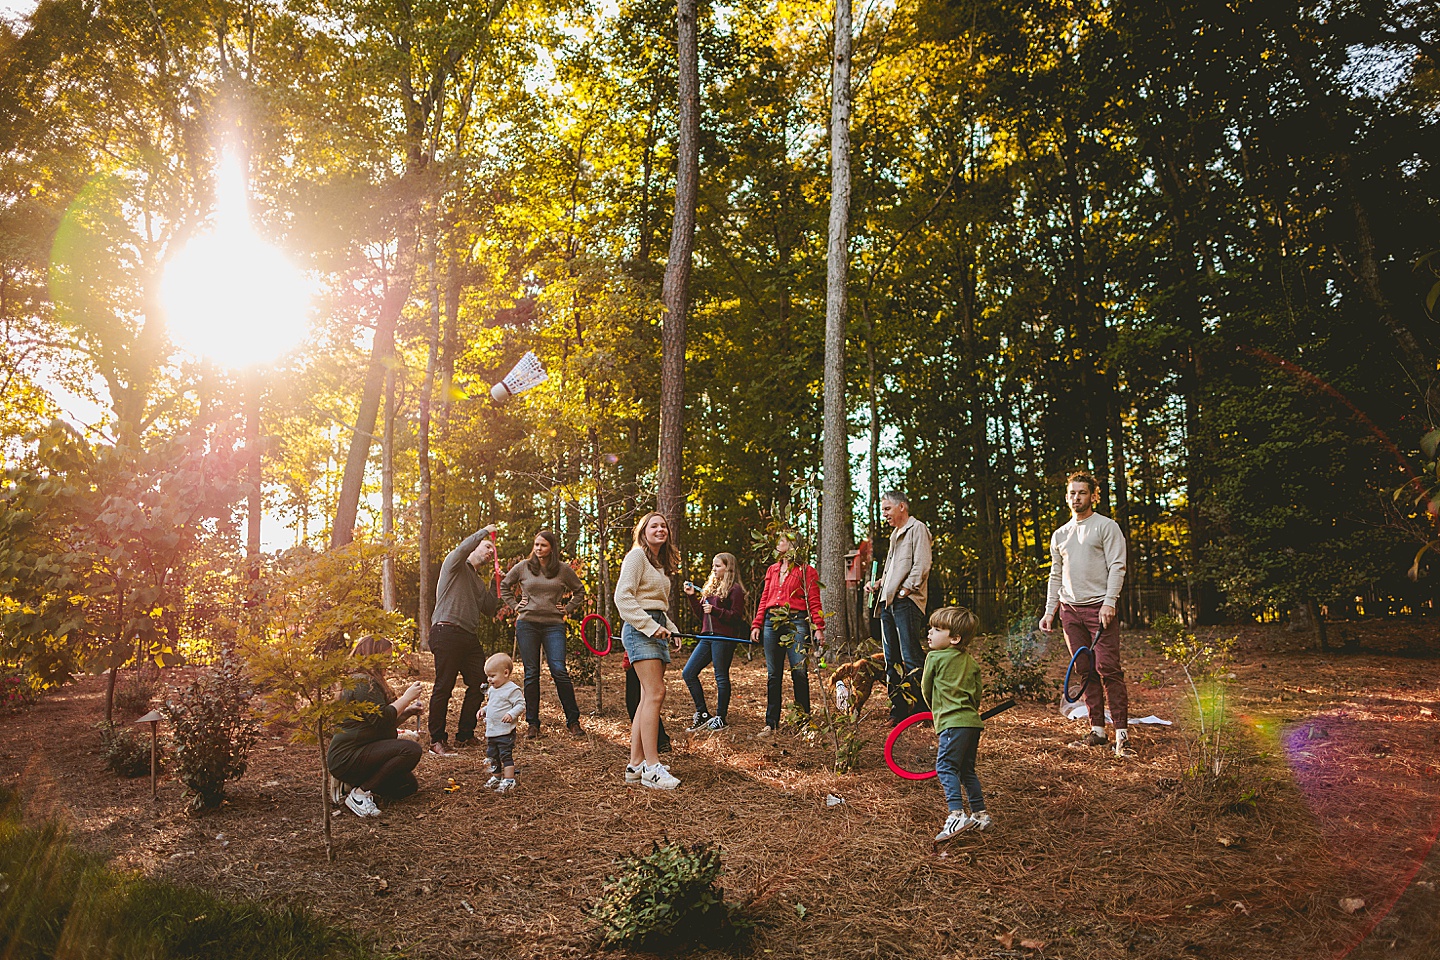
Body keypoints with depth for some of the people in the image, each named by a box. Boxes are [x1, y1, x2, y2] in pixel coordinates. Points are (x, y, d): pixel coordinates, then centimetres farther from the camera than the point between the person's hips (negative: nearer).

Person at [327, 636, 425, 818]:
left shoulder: (370, 681, 17)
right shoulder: (361, 682, -16)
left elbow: (384, 725, 20)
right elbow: (380, 720, -25)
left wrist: (407, 712, 6)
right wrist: (407, 697, -15)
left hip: (357, 753, 11)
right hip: (347, 756, -11)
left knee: (408, 786, 10)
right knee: (411, 750, -25)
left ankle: (348, 785, 12)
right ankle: (361, 793, -18)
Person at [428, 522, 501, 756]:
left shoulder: (479, 582, 26)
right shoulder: (455, 565, 5)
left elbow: (490, 610, 20)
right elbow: (464, 547, -17)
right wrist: (485, 531, -4)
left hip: (470, 636, 8)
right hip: (447, 632, -8)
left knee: (479, 684, 3)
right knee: (444, 687, -6)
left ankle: (465, 736, 14)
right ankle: (436, 741, -1)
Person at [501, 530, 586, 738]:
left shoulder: (563, 569, 5)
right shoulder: (523, 567, 6)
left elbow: (579, 591, 19)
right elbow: (504, 586, 20)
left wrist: (568, 609, 8)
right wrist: (514, 606, 10)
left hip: (554, 625, -1)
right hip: (527, 625, 1)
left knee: (559, 671, -10)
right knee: (531, 674, 3)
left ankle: (573, 721, 0)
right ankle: (532, 723, 10)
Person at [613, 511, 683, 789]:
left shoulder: (660, 563, 23)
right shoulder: (637, 556, -5)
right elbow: (623, 597, -15)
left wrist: (671, 629, 10)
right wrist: (651, 626, -19)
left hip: (656, 630, 9)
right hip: (639, 630, -9)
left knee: (648, 698, 5)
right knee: (655, 694, -15)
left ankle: (635, 764, 8)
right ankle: (651, 768, -14)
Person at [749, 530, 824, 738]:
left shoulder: (805, 570, 3)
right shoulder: (772, 570, 19)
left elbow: (814, 601, -2)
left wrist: (818, 627, -11)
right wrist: (756, 624, 10)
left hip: (796, 622, -5)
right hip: (772, 622, 5)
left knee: (799, 672, -7)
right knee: (773, 675, 6)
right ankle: (771, 723, 11)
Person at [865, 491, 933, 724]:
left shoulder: (917, 529, -3)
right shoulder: (895, 534, 24)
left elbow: (921, 566, -13)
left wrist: (904, 591, -14)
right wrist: (878, 583, 12)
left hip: (907, 601, -9)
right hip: (888, 601, 9)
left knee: (911, 657, -11)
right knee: (891, 659, 8)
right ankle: (898, 709, 13)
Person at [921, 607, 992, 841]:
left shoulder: (935, 658, -2)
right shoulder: (971, 662, 16)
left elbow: (926, 690, 8)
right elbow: (977, 695, 17)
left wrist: (937, 710, 25)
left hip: (953, 723, -8)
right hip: (973, 721, 8)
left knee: (946, 766, -8)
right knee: (967, 770, 17)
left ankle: (957, 814, -20)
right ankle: (980, 814, 20)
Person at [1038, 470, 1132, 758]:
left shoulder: (1107, 526, 3)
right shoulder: (1060, 535, 19)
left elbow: (1117, 567, -5)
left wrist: (1109, 603, -16)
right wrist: (1049, 611, 13)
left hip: (1099, 608, -5)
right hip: (1070, 609, 5)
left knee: (1108, 669, -11)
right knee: (1086, 672, 6)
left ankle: (1122, 734, -8)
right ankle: (1097, 730, 11)